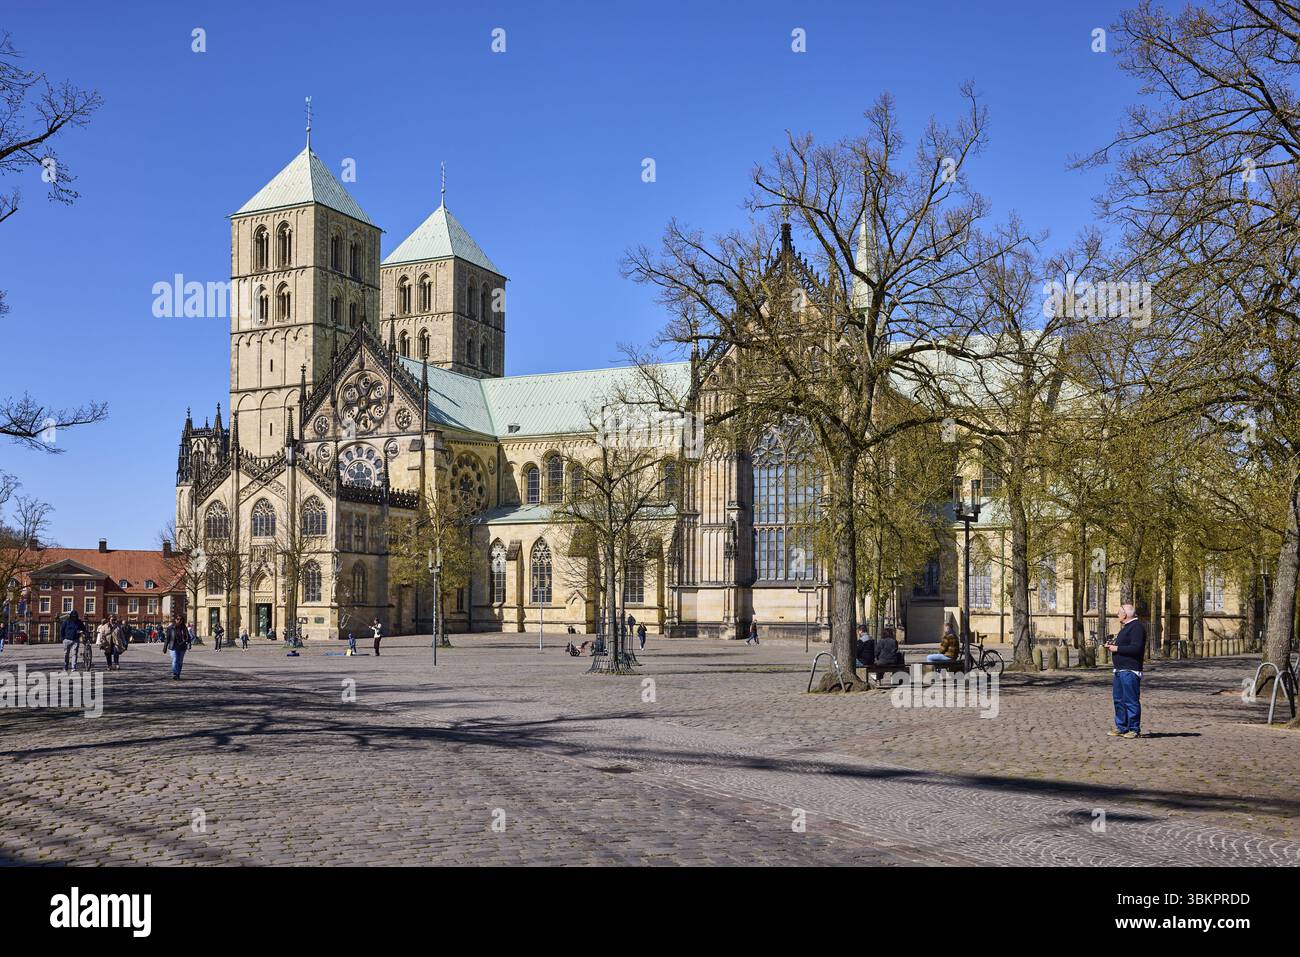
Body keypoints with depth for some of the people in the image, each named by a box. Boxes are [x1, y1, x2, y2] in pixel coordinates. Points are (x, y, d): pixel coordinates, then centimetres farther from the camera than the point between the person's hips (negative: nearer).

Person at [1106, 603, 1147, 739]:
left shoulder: (1137, 627, -13)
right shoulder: (1126, 627, 20)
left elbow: (1136, 648, -23)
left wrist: (1117, 648, -17)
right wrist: (1112, 645, 12)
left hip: (1130, 671, -11)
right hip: (1120, 670, 11)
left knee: (1131, 700, -6)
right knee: (1118, 699, 12)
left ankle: (1134, 729, -1)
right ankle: (1121, 728, 19)